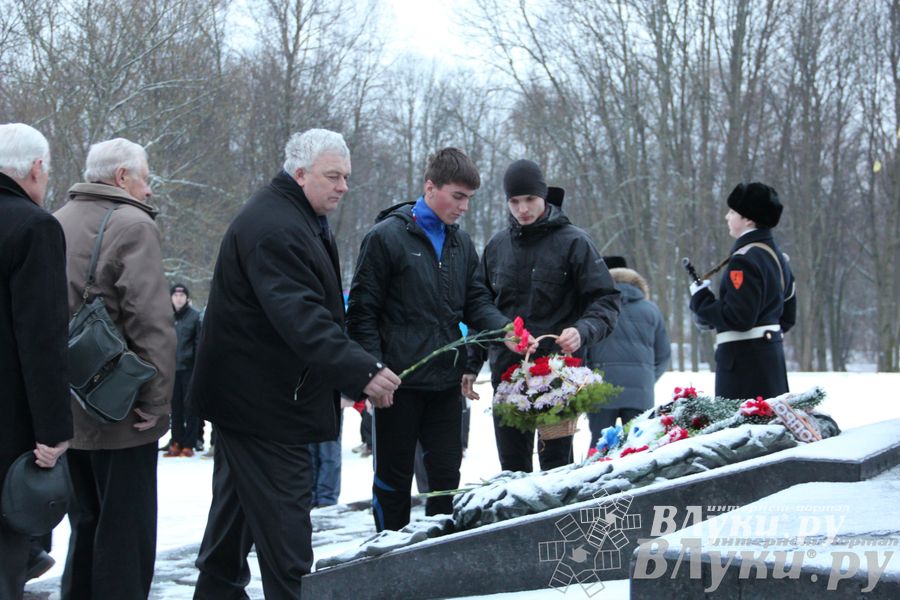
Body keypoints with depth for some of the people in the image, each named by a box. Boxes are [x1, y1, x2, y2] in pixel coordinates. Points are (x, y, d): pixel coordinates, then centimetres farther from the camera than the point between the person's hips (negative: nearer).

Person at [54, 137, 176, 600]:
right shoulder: (132, 225, -13)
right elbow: (152, 322, -22)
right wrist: (156, 400, -17)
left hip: (67, 410, 7)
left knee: (86, 527, 18)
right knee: (125, 531, 1)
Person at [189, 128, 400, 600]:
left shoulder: (299, 219, 15)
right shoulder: (274, 228, -21)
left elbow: (315, 306, 21)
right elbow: (301, 317, -32)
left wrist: (350, 373, 16)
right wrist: (362, 371, -37)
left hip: (245, 395, 11)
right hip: (264, 401, -11)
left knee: (238, 501, 20)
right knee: (283, 512, -8)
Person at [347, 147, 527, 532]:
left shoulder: (461, 244, 11)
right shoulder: (386, 237, -8)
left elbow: (475, 302, 9)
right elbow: (363, 311, -9)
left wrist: (504, 329, -12)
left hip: (445, 383, 6)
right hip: (398, 384, -5)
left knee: (446, 474, 10)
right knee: (394, 478, 6)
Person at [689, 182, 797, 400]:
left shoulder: (744, 260, -15)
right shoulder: (777, 257, 15)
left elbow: (739, 318, -20)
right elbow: (787, 317, 20)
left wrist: (701, 300, -9)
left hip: (744, 360, -10)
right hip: (772, 355, 10)